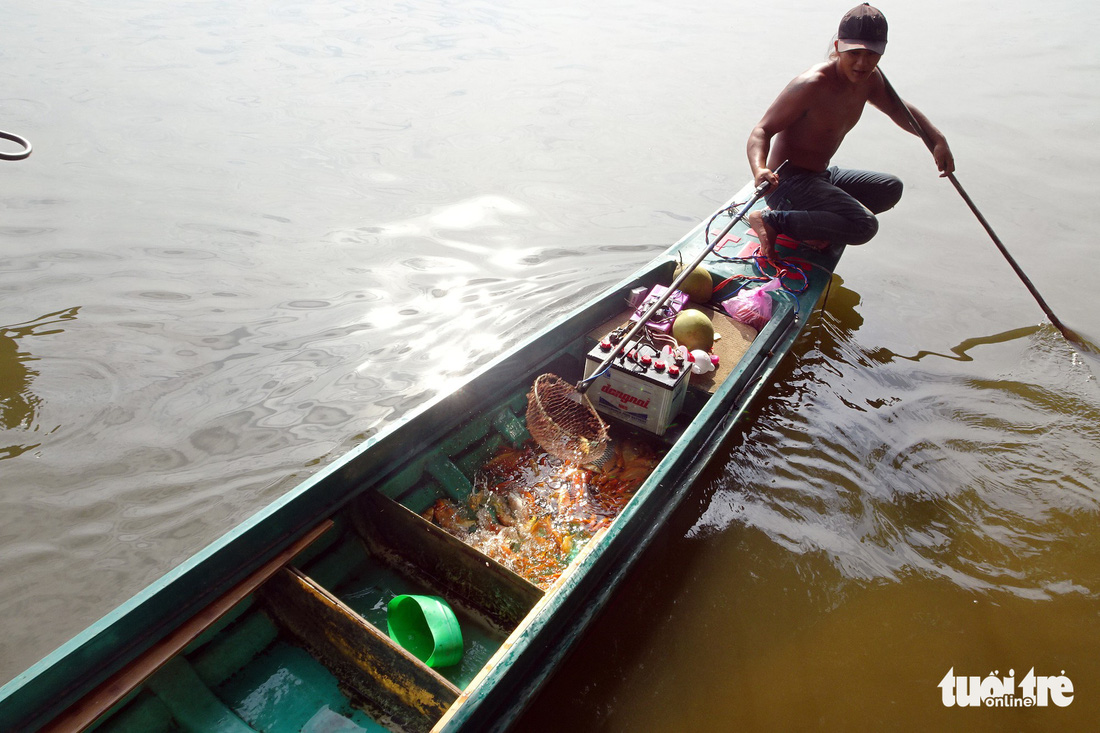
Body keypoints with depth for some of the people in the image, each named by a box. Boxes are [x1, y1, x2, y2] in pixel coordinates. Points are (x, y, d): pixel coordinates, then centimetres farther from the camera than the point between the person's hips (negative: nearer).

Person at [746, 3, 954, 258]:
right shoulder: (812, 85, -21)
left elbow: (896, 106, 24)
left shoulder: (869, 79, 6)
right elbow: (762, 130, -22)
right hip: (788, 182, -10)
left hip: (821, 177, 10)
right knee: (865, 226, -26)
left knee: (891, 188, 21)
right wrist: (760, 170, -43)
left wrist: (937, 139, 12)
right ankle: (770, 220, -17)